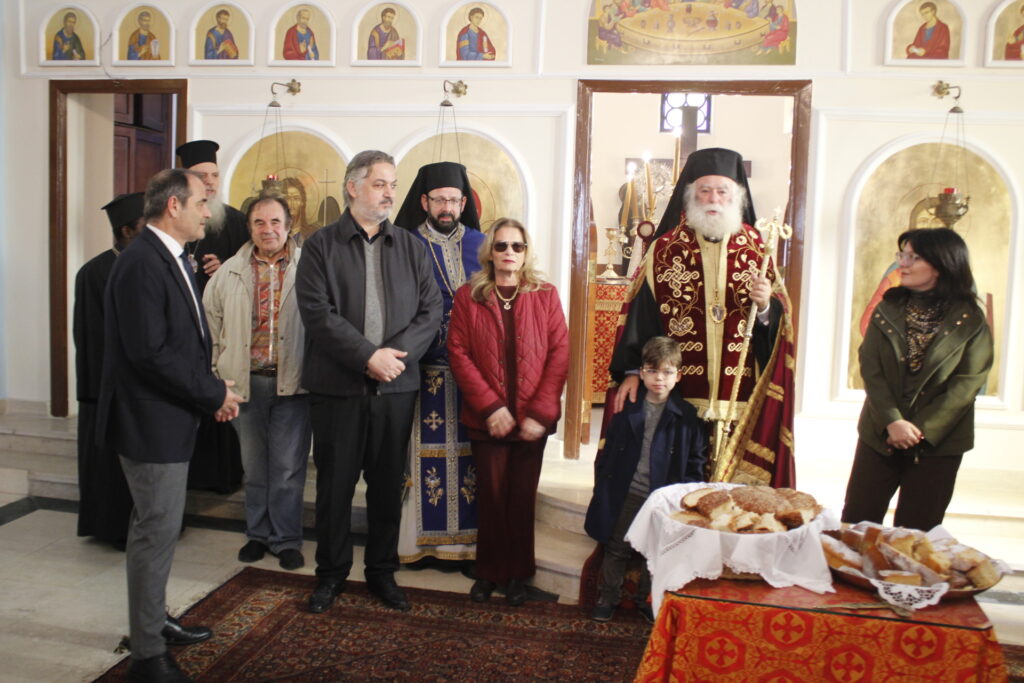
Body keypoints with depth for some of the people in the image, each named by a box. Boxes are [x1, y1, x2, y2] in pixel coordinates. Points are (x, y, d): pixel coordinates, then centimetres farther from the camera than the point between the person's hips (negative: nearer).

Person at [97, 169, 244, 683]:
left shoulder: (173, 257, 10)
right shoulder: (142, 263, -21)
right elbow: (149, 352, -25)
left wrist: (211, 391, 1)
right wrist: (213, 393, -16)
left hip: (170, 418, 10)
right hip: (152, 422, -10)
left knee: (156, 526, 21)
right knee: (157, 531, 0)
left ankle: (152, 620, 38)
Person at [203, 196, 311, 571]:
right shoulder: (229, 272, 7)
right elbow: (211, 320, 14)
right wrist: (221, 370, 10)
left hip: (292, 382, -3)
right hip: (246, 382, 3)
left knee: (289, 467, 4)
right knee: (254, 465, 15)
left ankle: (286, 539, 18)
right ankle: (257, 534, 30)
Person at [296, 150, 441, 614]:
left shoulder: (411, 248, 10)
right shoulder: (320, 246, 1)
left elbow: (431, 310, 2)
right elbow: (317, 312, -10)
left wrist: (396, 353, -13)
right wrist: (368, 355, -18)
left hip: (396, 385, 3)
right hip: (337, 385, -2)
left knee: (388, 484, 11)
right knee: (335, 484, 8)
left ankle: (382, 571, 26)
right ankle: (331, 572, 25)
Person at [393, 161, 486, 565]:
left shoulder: (480, 244, 12)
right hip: (426, 369, -2)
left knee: (470, 450, 4)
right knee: (427, 449, 1)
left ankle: (468, 539, 14)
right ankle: (424, 540, 13)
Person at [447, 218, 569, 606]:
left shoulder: (545, 296, 3)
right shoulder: (468, 296, 2)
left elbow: (560, 355, -2)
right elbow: (458, 353, -4)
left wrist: (540, 413, -10)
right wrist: (491, 407, -13)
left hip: (532, 419, 0)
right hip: (486, 418, 0)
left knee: (522, 497, 7)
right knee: (492, 496, 6)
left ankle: (518, 574, 23)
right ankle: (490, 572, 23)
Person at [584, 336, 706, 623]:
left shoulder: (686, 416, -4)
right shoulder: (628, 409, -2)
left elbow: (695, 460, 0)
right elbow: (607, 453, 3)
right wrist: (603, 489, -1)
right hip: (626, 494, 0)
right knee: (616, 549, 12)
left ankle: (647, 600, 33)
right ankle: (607, 598, 28)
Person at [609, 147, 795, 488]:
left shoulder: (758, 250, 9)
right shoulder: (665, 250, 5)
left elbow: (779, 324, 7)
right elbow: (640, 315, -1)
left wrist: (766, 306, -15)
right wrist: (631, 372, -10)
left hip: (740, 401, 1)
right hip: (677, 397, -1)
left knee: (736, 480, 3)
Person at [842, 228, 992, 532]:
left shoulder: (970, 321, -4)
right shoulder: (888, 309, 4)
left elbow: (967, 383, -9)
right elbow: (869, 367, -4)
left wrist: (920, 429, -16)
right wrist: (892, 421, -16)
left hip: (938, 442, -2)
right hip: (880, 435, 2)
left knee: (915, 533, 7)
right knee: (856, 523, 3)